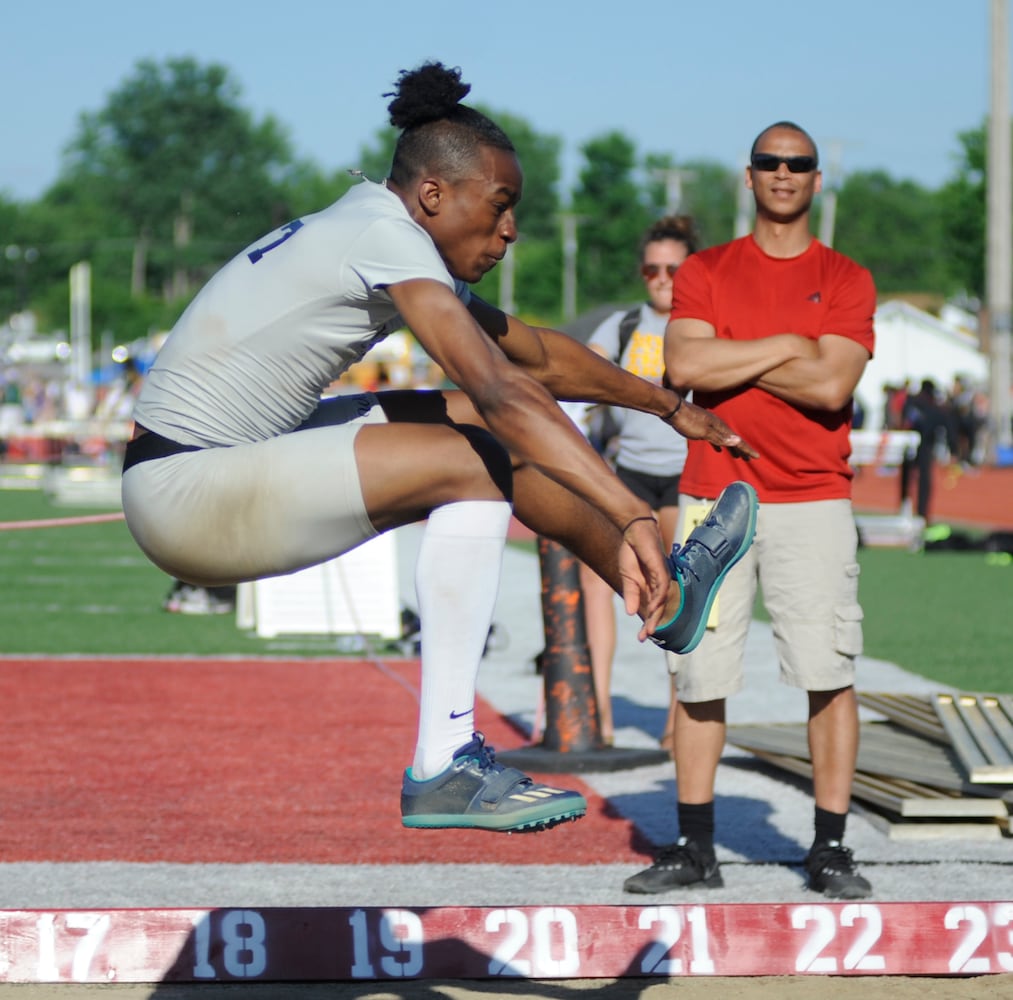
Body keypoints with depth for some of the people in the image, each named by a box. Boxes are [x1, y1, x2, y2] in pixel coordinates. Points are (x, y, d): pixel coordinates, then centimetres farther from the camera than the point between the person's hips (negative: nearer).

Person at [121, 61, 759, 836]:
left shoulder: (379, 233, 12)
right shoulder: (385, 235, -17)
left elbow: (538, 355, 24)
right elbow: (508, 391, -28)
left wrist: (670, 408, 29)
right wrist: (634, 517, -33)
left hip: (227, 457, 10)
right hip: (182, 490, -10)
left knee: (468, 420, 8)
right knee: (474, 462, -15)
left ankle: (664, 596, 18)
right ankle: (445, 768, -16)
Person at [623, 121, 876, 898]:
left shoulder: (847, 280, 7)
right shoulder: (705, 272, 11)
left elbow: (832, 385, -8)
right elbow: (684, 366, -7)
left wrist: (730, 357, -4)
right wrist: (787, 346, -7)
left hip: (813, 500, -1)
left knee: (829, 674, -7)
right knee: (700, 674, 1)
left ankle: (831, 851, -1)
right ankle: (695, 848, 10)